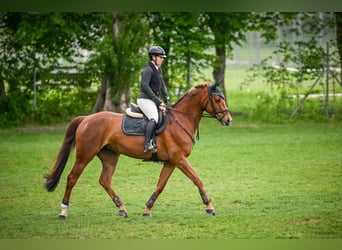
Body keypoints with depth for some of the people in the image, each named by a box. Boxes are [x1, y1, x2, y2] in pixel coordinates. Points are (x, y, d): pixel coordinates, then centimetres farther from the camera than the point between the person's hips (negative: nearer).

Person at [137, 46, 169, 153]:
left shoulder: (159, 69, 18)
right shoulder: (147, 70, -11)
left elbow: (162, 85, 23)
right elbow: (145, 86, -19)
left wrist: (166, 99, 8)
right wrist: (158, 101, -19)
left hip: (153, 100, 10)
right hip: (145, 99, -10)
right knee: (154, 118, -29)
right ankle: (147, 144, -38)